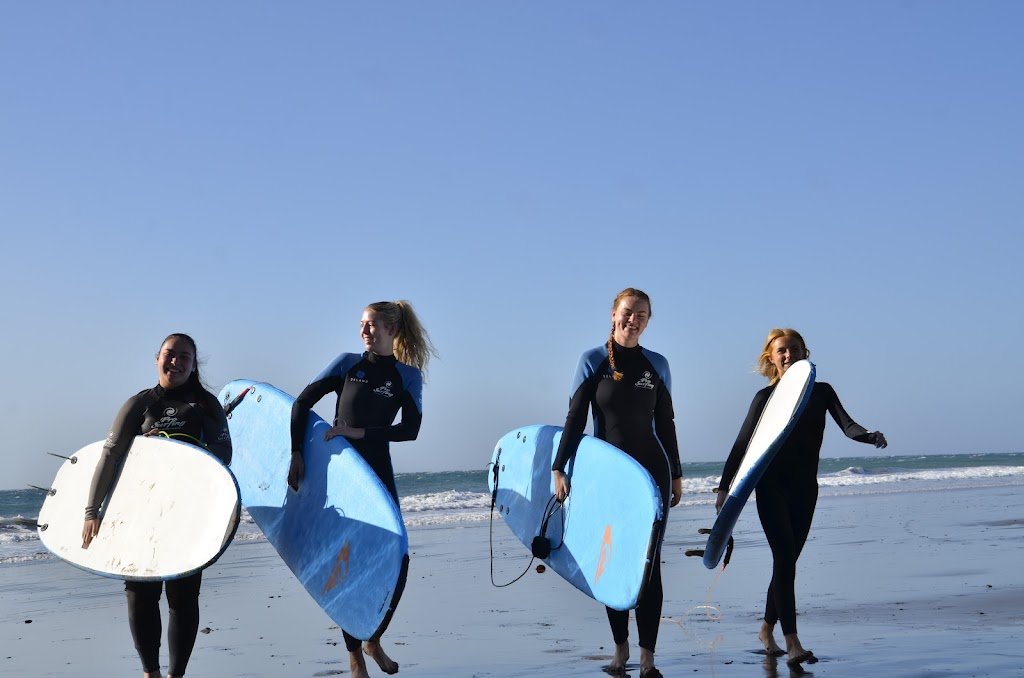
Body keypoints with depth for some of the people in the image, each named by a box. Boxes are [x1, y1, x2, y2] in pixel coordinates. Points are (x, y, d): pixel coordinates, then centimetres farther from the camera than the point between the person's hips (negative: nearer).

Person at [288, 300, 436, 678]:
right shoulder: (348, 363, 1)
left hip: (378, 473, 1)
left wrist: (359, 432, -16)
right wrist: (296, 453, -11)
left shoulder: (408, 375, 2)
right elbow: (302, 403, -2)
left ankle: (374, 640, 23)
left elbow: (410, 429, -8)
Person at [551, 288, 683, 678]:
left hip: (651, 470, 1)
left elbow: (666, 424, 9)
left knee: (648, 562, -3)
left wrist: (676, 475, 10)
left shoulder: (657, 365, 4)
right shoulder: (593, 361, -2)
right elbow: (575, 419, -5)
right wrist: (559, 469, -11)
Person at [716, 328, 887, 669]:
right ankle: (793, 644, -20)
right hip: (771, 487, -3)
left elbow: (846, 424, -9)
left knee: (787, 560, 10)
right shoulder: (766, 397, 1)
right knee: (785, 559, -14)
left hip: (805, 489, 3)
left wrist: (870, 436, -31)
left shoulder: (821, 392, 6)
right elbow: (742, 444, 1)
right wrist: (724, 487, -4)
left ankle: (767, 629, 28)